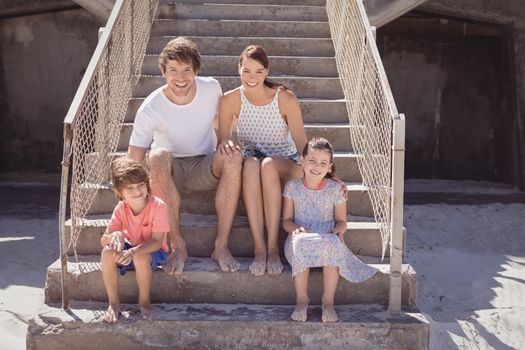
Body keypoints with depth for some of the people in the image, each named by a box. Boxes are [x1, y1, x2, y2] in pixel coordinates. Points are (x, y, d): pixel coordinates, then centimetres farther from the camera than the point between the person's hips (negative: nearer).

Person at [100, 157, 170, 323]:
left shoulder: (158, 206, -24)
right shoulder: (121, 209, -11)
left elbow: (157, 242, -27)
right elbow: (103, 240, -13)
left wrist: (134, 251, -43)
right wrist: (114, 236, -39)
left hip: (153, 252, -4)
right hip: (130, 250, 4)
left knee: (140, 257, -37)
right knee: (107, 253, -25)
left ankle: (144, 301, -11)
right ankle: (113, 304, -11)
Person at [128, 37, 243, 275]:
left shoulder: (212, 89, -10)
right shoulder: (150, 109, -18)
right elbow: (133, 164, -17)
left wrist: (226, 140, -13)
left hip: (205, 168, 2)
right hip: (170, 171, -1)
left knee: (234, 156, -31)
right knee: (157, 156, -37)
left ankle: (221, 246, -28)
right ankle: (178, 247, -30)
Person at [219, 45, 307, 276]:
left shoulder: (286, 99, -14)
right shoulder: (231, 100, -10)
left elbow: (302, 143, -12)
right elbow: (223, 144, -4)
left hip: (285, 165, -1)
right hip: (249, 167, 1)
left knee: (268, 165, -37)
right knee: (250, 164, -36)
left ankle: (273, 247, -32)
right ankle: (259, 248, -35)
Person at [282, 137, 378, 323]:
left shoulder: (334, 189, 5)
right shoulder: (292, 186, 5)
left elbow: (341, 221, 8)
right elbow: (286, 220, 6)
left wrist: (338, 230, -15)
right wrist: (295, 229, -16)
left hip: (327, 240, 0)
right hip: (300, 240, 0)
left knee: (333, 244, -36)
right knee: (300, 244, -37)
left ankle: (328, 301, -22)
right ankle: (301, 299, -20)